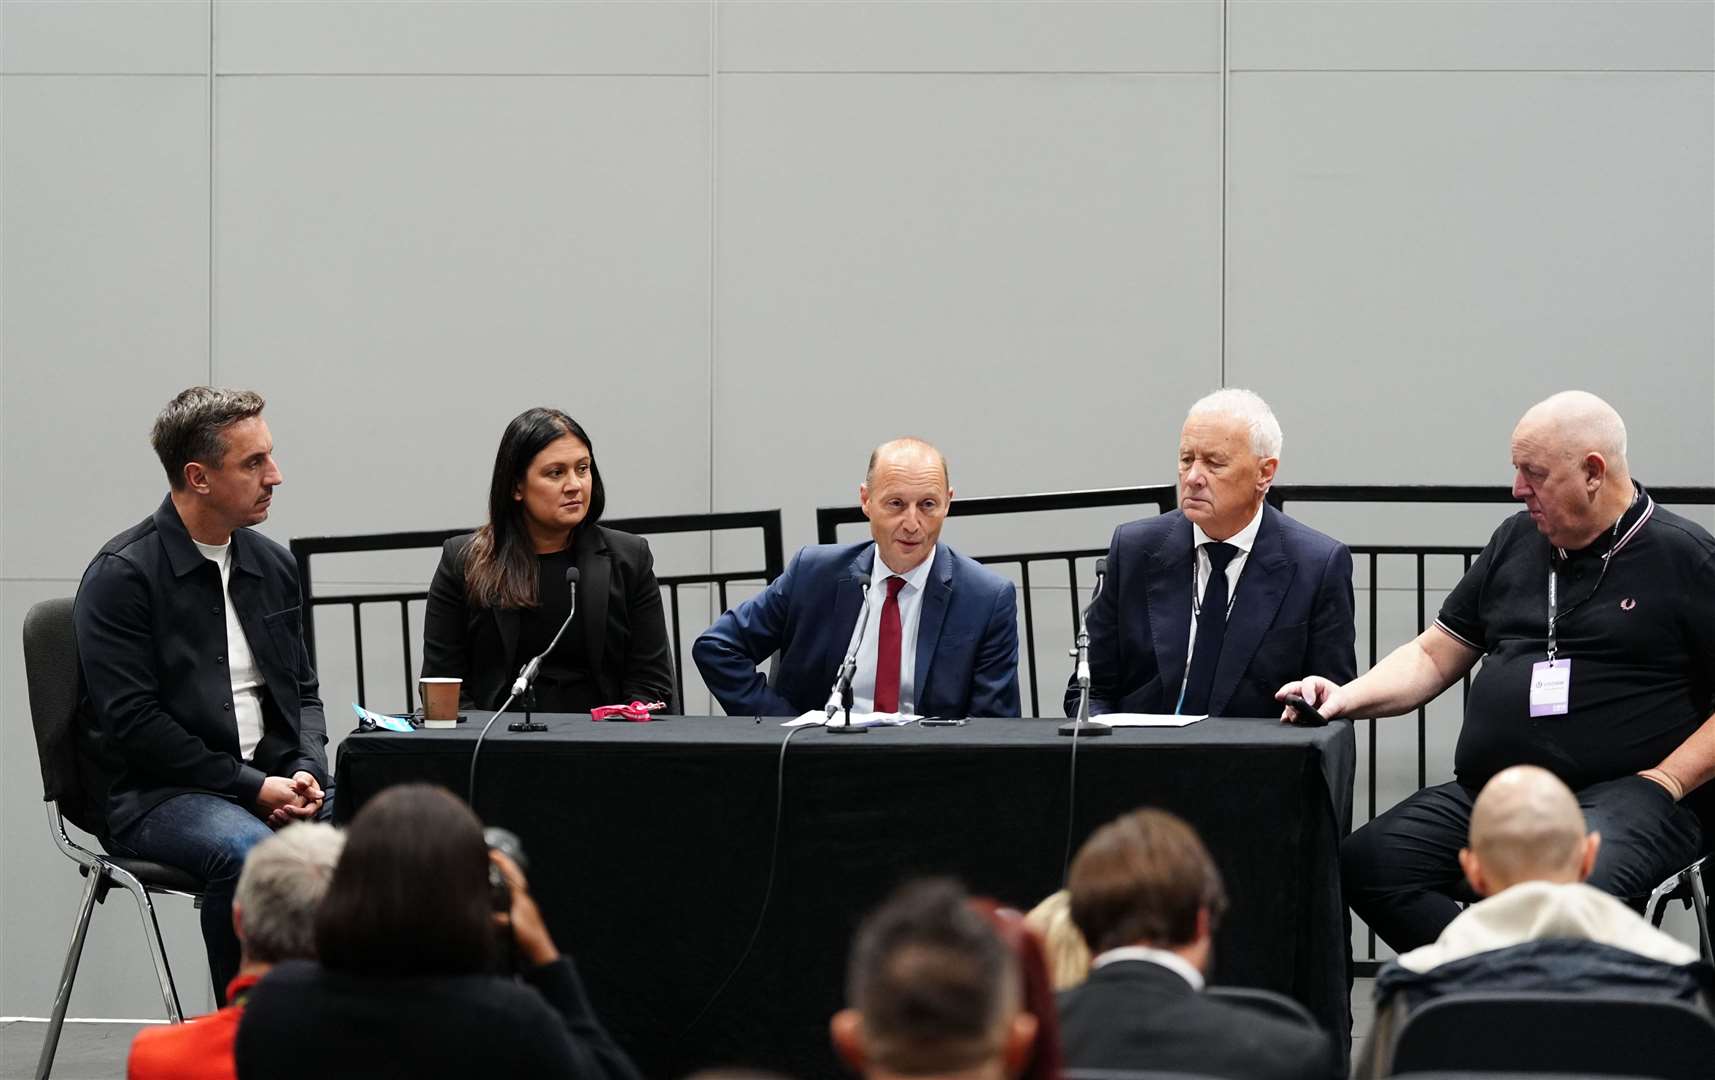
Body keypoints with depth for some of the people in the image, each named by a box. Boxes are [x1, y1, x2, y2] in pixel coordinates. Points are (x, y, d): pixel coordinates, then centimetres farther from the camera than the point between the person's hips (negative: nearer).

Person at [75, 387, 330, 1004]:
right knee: (248, 852, -37)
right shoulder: (121, 575, -6)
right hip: (159, 795, -6)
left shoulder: (272, 566, 15)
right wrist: (251, 786, -15)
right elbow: (132, 722, -12)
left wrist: (308, 771, -1)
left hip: (271, 783, 6)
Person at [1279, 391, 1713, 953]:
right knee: (1362, 864, -19)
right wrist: (1346, 697, 5)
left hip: (1622, 795, -6)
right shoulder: (1516, 540, 18)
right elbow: (1433, 656, 21)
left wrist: (1666, 781, -13)